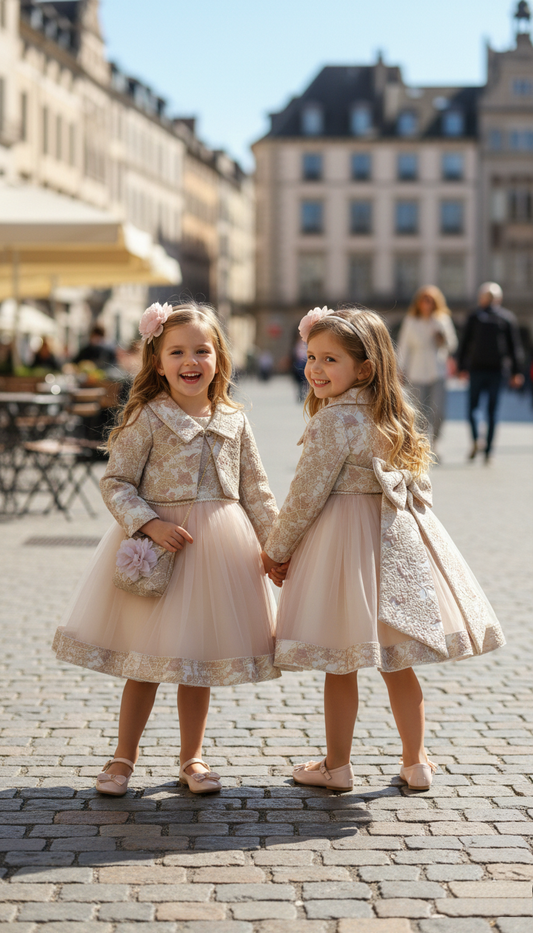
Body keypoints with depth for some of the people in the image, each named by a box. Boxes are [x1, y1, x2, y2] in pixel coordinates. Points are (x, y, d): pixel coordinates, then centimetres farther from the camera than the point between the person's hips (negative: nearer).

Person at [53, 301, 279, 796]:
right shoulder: (148, 419, -8)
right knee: (147, 660, 4)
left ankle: (191, 756, 26)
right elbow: (115, 482, -8)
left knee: (200, 660, 12)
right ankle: (124, 756, 20)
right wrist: (151, 523, -21)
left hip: (220, 546, 3)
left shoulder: (233, 420, 4)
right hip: (158, 544, -3)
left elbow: (255, 489, 10)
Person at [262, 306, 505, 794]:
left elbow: (307, 495, -15)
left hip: (345, 539, -8)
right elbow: (416, 485, 16)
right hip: (398, 538, 8)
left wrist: (276, 549, -2)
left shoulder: (333, 420, -16)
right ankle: (416, 762, 20)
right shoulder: (389, 416, 9)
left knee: (340, 662, 4)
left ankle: (336, 765, 13)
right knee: (397, 661, 14)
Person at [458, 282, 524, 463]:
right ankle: (488, 451, 2)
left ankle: (475, 439, -17)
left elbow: (464, 343, 1)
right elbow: (515, 346, 5)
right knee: (492, 410, 6)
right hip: (497, 369, 1)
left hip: (477, 368, -1)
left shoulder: (474, 316, 2)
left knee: (472, 407, 8)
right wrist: (516, 372, 8)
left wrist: (462, 367, 6)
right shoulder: (507, 317, 6)